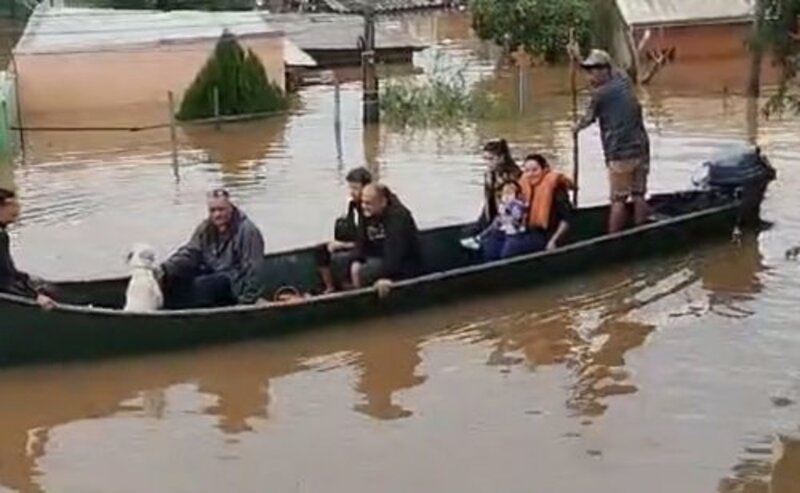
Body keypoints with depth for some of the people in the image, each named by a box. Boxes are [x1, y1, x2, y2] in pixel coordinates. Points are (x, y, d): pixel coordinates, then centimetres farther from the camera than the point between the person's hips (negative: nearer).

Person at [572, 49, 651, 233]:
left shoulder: (600, 94, -6)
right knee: (639, 195, 9)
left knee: (618, 200, -3)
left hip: (620, 153, -6)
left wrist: (577, 127, 25)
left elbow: (588, 119, 6)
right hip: (641, 149, 6)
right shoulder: (625, 84, 12)